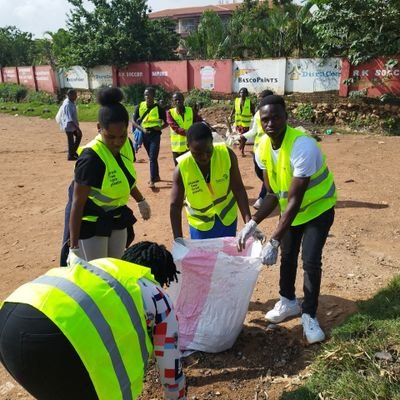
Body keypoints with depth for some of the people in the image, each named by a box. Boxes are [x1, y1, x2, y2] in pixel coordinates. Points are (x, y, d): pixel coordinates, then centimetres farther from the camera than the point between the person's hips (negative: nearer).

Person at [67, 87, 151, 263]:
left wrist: (141, 201, 22)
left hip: (117, 218, 7)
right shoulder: (91, 157, -28)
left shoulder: (127, 145, -8)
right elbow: (77, 203, -23)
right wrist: (74, 242, -21)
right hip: (91, 222, -7)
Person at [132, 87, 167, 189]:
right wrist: (142, 129, -16)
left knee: (153, 158, -9)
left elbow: (166, 122, 1)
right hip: (145, 134, 4)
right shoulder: (140, 106, -1)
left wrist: (160, 127, -18)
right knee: (151, 157, 16)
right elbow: (133, 121, -1)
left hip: (155, 135, -4)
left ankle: (152, 180, -6)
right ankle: (156, 176, 31)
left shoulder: (159, 108, -8)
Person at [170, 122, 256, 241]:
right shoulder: (182, 168, -26)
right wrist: (178, 238, -25)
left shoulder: (227, 154, -24)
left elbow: (238, 189, -18)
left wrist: (249, 222, -26)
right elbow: (175, 206, -19)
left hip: (227, 215, 1)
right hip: (200, 221, -1)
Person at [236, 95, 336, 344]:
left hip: (318, 207, -6)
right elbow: (273, 194, -8)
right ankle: (288, 302, 36)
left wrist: (274, 241, -37)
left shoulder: (302, 146, -36)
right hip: (290, 207, 6)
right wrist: (252, 224, -20)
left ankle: (309, 315, 10)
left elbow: (294, 200, -36)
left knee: (311, 260, -10)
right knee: (287, 256, 14)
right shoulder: (263, 149, -13)